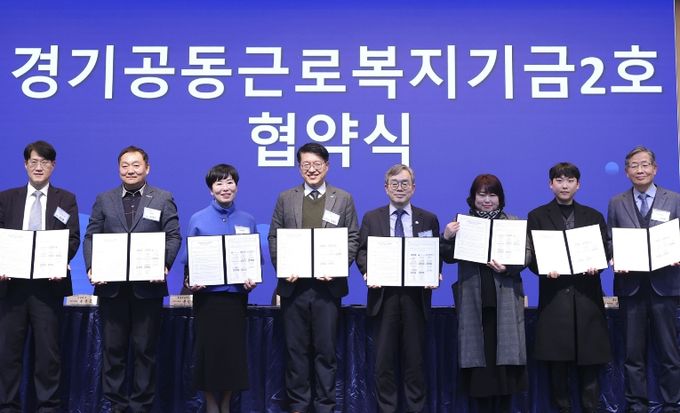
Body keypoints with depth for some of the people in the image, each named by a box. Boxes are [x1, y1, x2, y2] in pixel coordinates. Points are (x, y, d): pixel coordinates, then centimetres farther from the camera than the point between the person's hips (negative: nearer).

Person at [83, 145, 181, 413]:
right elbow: (90, 237, 7)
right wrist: (92, 267, -9)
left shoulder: (163, 199, 6)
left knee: (145, 348, 4)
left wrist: (164, 265, -16)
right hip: (111, 285, 2)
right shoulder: (104, 200, 11)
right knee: (113, 348, 7)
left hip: (148, 285, -2)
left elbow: (174, 237, 0)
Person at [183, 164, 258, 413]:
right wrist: (190, 281, -13)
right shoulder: (198, 220, 2)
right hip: (207, 295, -2)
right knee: (209, 350, 2)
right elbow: (190, 258, 3)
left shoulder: (247, 221, 7)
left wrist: (253, 279, -8)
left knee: (233, 350, 5)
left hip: (236, 295, 2)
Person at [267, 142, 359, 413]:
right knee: (296, 348, 7)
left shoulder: (343, 199, 7)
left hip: (327, 285, -1)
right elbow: (274, 238, 8)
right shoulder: (285, 198, 10)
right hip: (293, 285, 1)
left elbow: (352, 239, 3)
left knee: (325, 349, 4)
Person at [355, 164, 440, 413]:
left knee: (415, 358, 6)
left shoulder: (428, 220, 9)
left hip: (416, 296, 0)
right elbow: (362, 252, 5)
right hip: (384, 295, 0)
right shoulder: (371, 218, 9)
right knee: (383, 359, 4)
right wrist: (367, 271, -14)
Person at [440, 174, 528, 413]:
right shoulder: (462, 223, 9)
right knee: (478, 353, 1)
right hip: (473, 300, 0)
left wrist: (507, 268, -17)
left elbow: (526, 256, 1)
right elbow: (450, 259, 3)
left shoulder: (514, 223, 8)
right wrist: (446, 238, -16)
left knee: (505, 354, 0)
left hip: (505, 299, 0)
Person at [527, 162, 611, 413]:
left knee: (590, 359, -1)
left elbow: (605, 252, 10)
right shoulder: (537, 217, 10)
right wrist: (545, 269, -16)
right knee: (556, 361, 1)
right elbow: (531, 257, 4)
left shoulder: (594, 216, 16)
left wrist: (595, 266, -10)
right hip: (554, 296, -1)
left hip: (587, 295, 2)